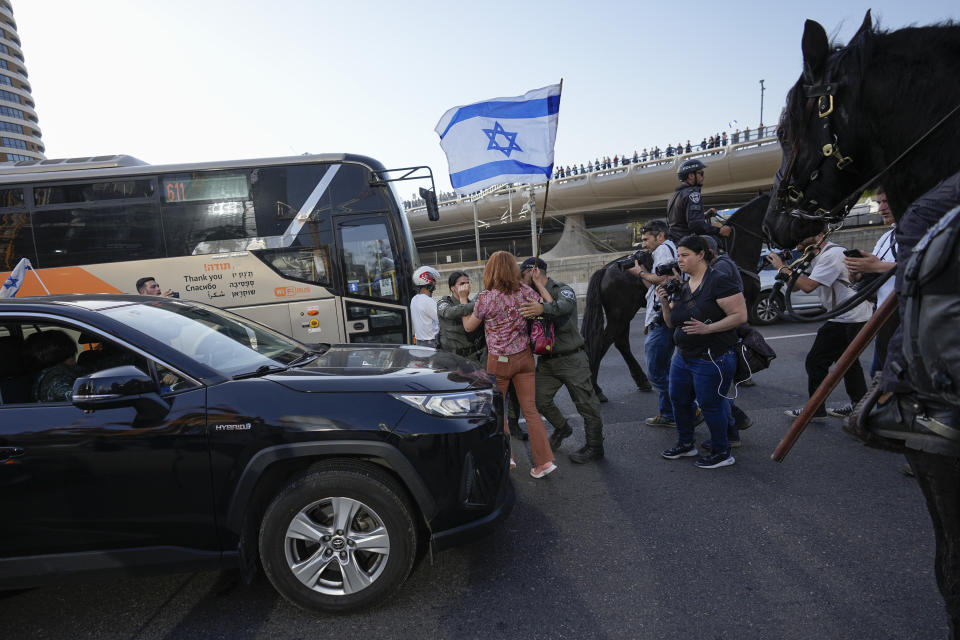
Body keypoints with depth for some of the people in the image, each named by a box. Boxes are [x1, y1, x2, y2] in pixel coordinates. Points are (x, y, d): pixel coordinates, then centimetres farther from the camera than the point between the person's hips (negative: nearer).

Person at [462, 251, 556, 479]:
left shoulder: (485, 299, -12)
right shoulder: (524, 291, -4)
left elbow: (469, 327, 1)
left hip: (499, 361, -3)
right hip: (525, 357, 4)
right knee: (531, 410, 7)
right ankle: (544, 460, 4)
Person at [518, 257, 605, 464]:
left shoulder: (563, 289, -10)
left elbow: (565, 305, -34)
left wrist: (542, 308, -51)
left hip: (571, 359, -6)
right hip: (547, 360, 7)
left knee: (586, 404, 0)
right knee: (540, 399, 6)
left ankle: (594, 448, 16)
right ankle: (562, 428, 33)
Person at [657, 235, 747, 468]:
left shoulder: (719, 281, -14)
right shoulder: (682, 287, 10)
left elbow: (740, 315, -19)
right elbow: (672, 323, 14)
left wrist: (707, 328, -28)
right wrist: (665, 303, -4)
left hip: (712, 360, -8)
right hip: (683, 357, 8)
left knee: (710, 405, 1)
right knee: (679, 400, 14)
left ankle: (722, 453, 21)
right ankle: (686, 444, 34)